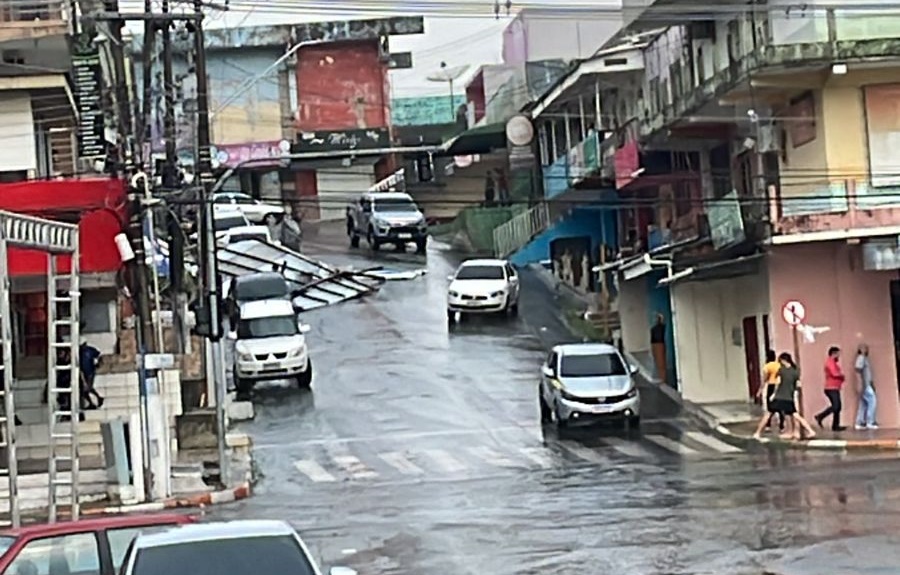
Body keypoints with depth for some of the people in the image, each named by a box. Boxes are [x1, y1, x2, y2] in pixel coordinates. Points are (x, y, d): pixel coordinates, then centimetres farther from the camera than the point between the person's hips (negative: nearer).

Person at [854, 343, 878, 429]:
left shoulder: (865, 359, 18)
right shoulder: (861, 358, -11)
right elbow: (858, 372, -19)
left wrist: (872, 383, 22)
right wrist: (860, 384, -24)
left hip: (867, 384, 10)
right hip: (864, 385, -10)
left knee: (864, 404, 8)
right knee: (872, 401, -11)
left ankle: (860, 423, 7)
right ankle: (870, 422, -11)